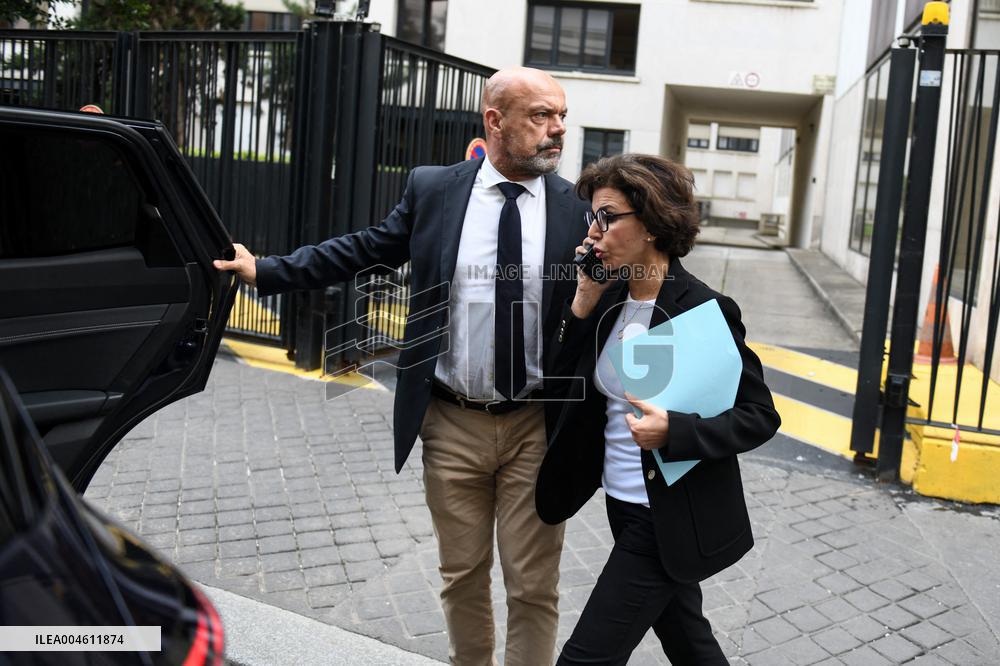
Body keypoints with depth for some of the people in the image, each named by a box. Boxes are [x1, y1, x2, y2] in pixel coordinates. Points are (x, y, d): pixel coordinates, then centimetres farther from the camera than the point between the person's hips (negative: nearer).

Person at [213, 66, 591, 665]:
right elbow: (362, 251, 6)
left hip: (535, 429, -1)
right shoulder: (432, 189, 0)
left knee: (533, 588, 8)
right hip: (453, 423, 1)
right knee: (463, 576, 17)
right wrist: (264, 270, 4)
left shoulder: (579, 208, -4)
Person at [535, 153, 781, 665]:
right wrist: (584, 301, -8)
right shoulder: (612, 298, 1)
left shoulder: (705, 310, -18)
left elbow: (761, 416, -15)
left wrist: (673, 431, -29)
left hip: (673, 521, -7)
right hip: (625, 507, 7)